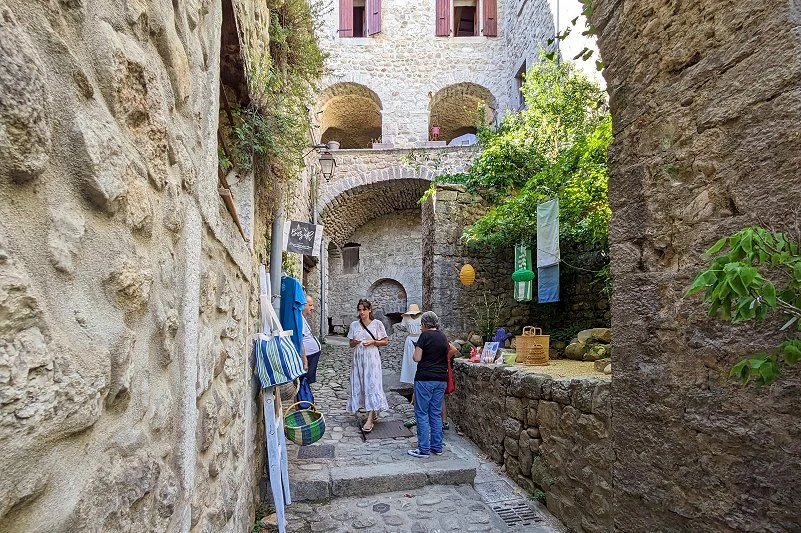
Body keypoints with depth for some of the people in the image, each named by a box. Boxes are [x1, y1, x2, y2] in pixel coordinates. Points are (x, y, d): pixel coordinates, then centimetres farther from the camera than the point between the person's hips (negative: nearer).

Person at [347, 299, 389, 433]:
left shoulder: (377, 324, -3)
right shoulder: (354, 325, 6)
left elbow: (385, 341, 2)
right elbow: (351, 344, 12)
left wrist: (373, 342, -13)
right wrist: (355, 342, -11)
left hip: (372, 358, -4)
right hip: (358, 359, 4)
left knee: (371, 385, -9)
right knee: (360, 385, 7)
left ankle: (369, 420, -12)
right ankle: (373, 412, 25)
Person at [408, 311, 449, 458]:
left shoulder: (425, 335, -10)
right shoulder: (443, 337, 9)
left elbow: (417, 358, -12)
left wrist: (415, 352, 8)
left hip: (425, 379, -6)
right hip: (441, 379, 7)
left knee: (422, 414, 1)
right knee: (436, 413, 13)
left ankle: (424, 449, 3)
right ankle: (437, 447, 18)